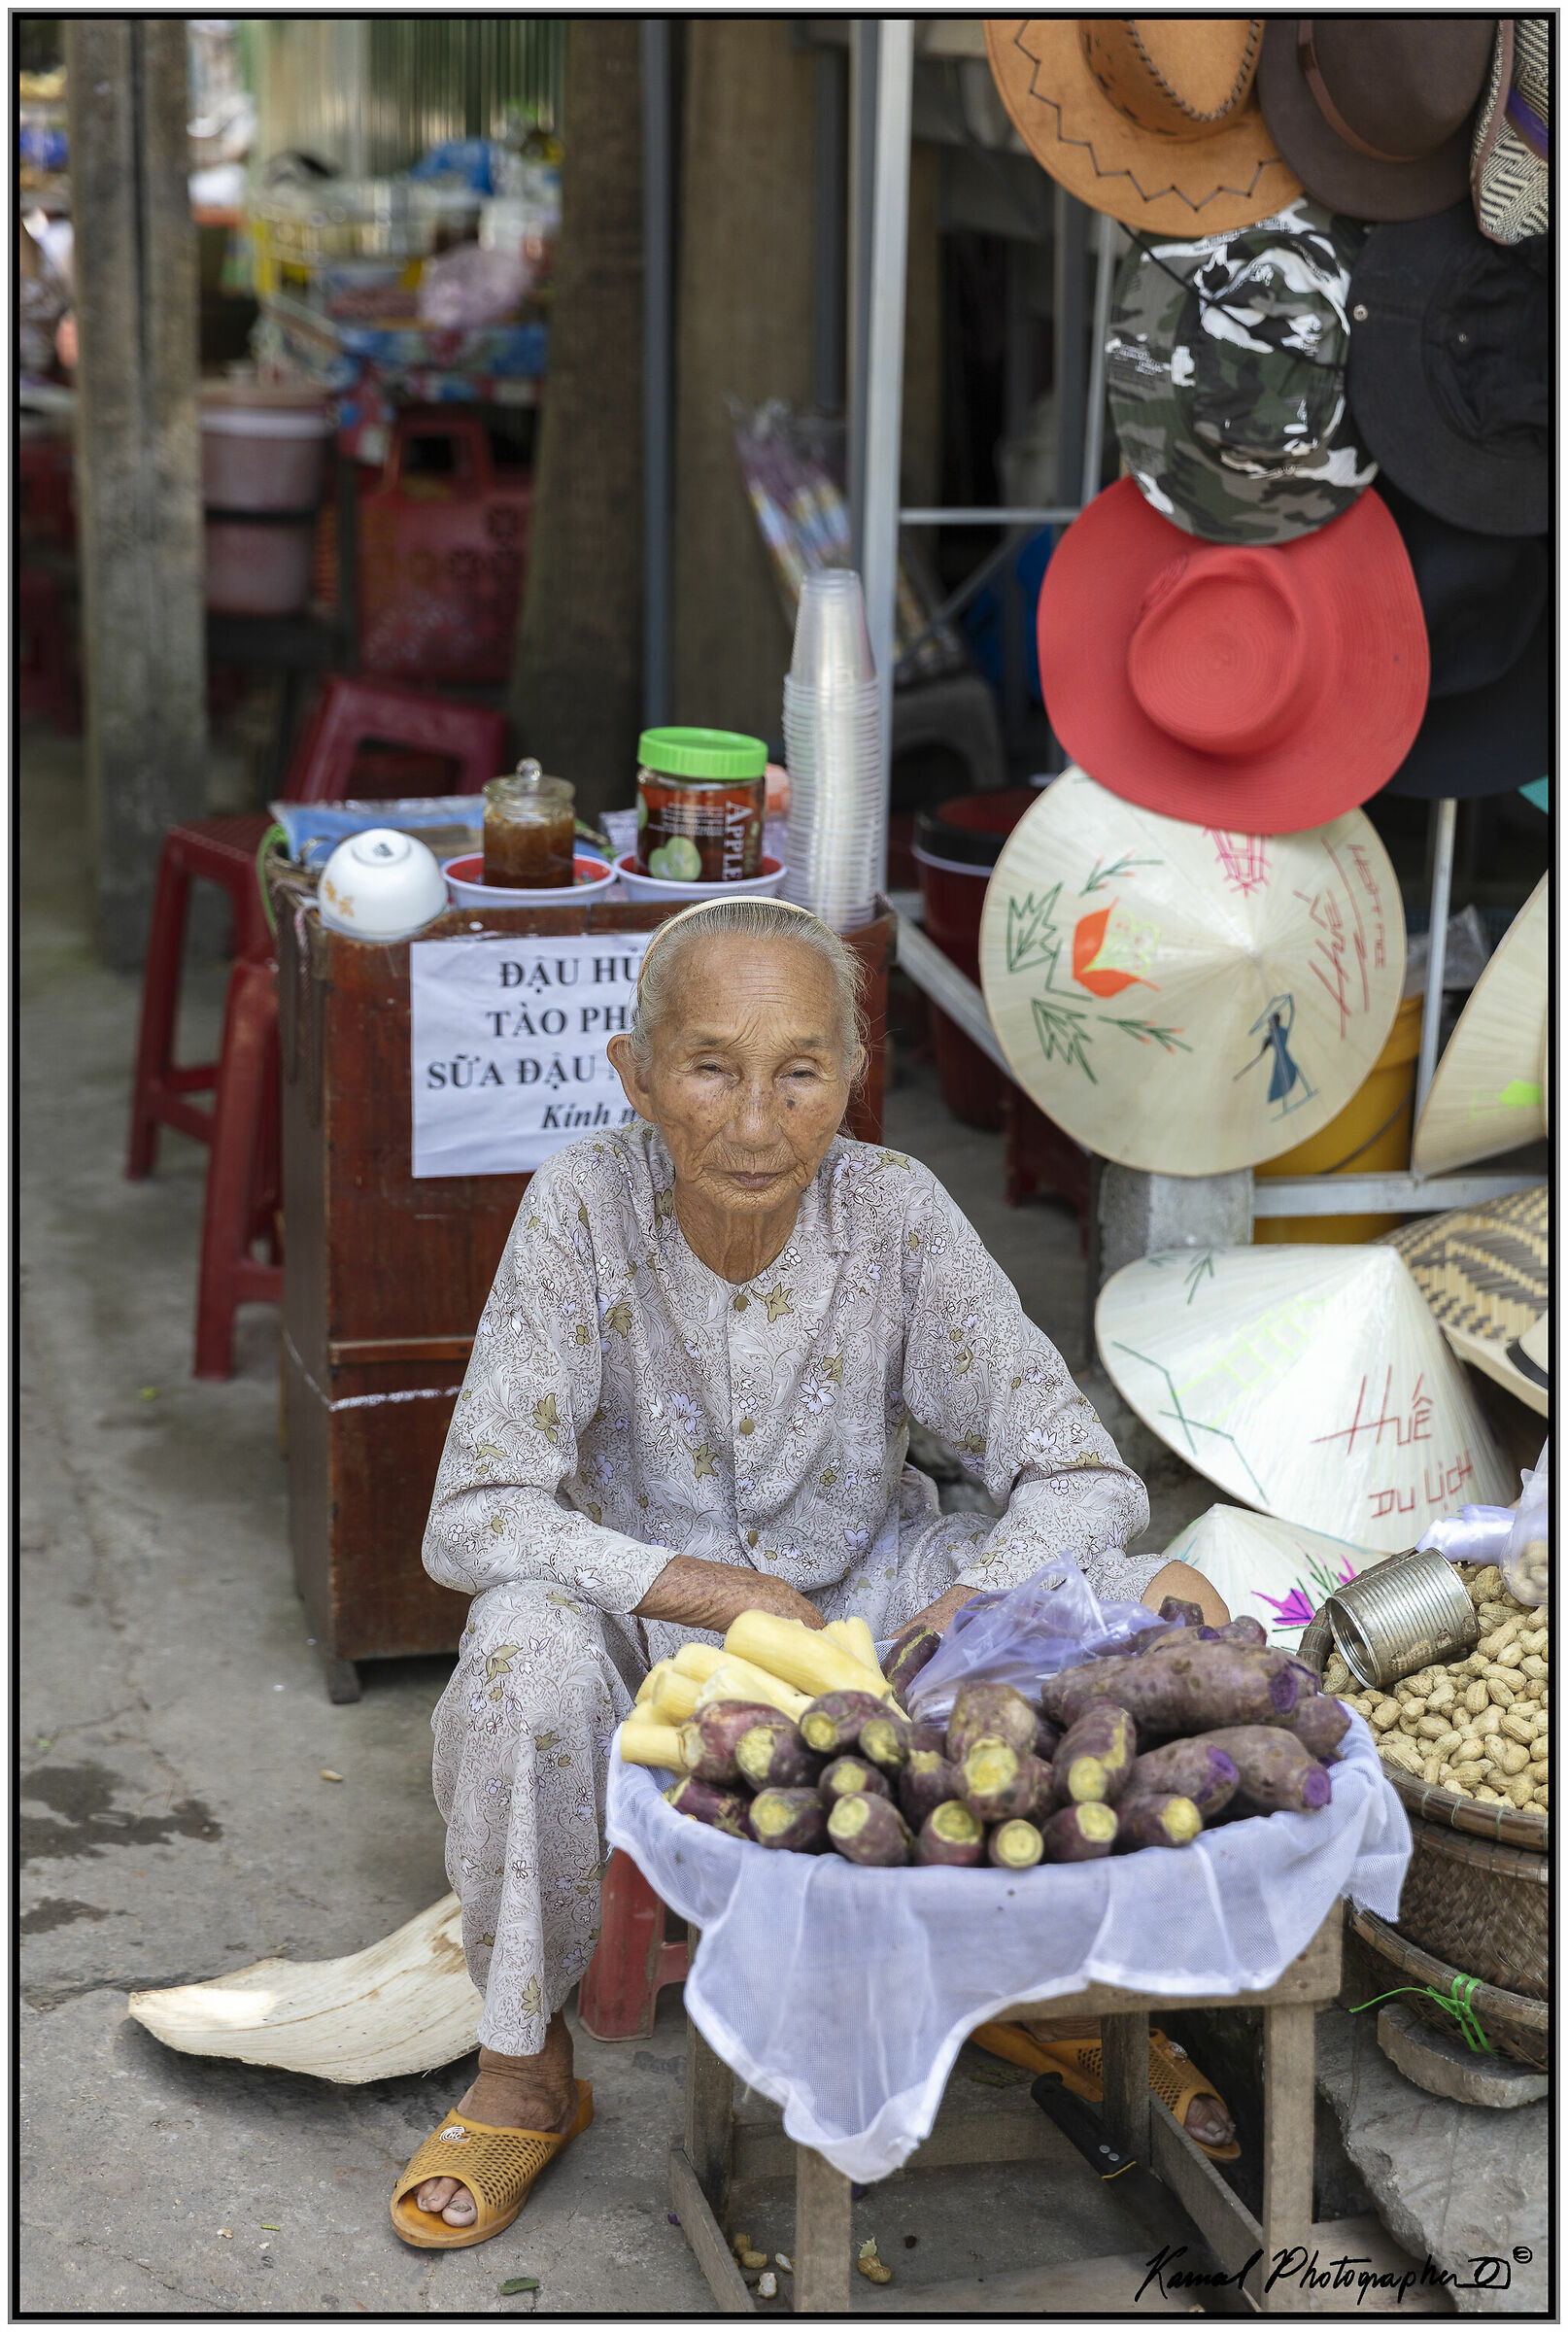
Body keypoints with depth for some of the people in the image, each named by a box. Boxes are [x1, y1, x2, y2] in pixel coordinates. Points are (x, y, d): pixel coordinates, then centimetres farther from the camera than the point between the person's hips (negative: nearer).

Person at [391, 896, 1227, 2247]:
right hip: (655, 1621, -2)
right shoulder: (586, 1208, -21)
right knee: (527, 1640, -35)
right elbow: (476, 1520, -23)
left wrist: (923, 1650, -33)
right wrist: (735, 1600, -32)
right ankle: (525, 2071, -11)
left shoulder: (894, 1211, -17)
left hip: (869, 1593, 2)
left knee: (1177, 1609, -19)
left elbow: (1084, 1479, -17)